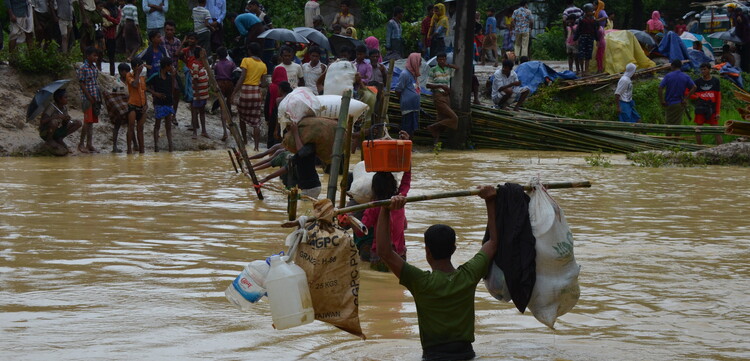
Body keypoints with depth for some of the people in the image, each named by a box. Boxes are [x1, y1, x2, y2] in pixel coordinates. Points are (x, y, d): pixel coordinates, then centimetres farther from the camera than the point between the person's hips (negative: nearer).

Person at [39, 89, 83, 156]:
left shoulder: (65, 107, -1)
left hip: (57, 131, 7)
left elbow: (64, 124, 2)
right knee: (54, 122, -40)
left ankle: (59, 139, 5)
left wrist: (66, 120, -23)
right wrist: (58, 116, -41)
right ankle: (49, 140, -11)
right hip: (45, 132, -7)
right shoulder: (51, 107, -23)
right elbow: (42, 121, -36)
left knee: (78, 123, -4)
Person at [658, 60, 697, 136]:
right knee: (678, 124, 7)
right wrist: (686, 98, -5)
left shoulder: (668, 76, -5)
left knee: (669, 124, 7)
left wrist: (662, 101, -9)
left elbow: (660, 88, -14)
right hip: (680, 104, 1)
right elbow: (694, 87, -6)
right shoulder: (686, 77, 1)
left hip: (669, 103, -1)